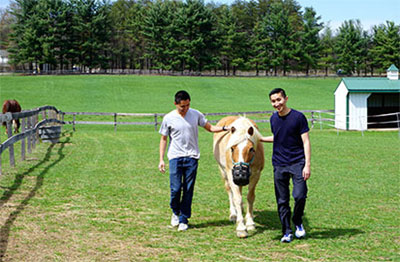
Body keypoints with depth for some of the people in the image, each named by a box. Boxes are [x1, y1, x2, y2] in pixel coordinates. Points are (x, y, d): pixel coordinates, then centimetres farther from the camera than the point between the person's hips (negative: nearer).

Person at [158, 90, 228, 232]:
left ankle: (183, 220, 12)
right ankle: (175, 212, 20)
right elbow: (164, 139, 6)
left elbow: (210, 127, 12)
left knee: (188, 190, 1)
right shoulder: (169, 118, -2)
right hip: (175, 157, -1)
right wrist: (161, 159, 2)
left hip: (192, 157, 1)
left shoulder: (196, 114, 3)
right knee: (176, 188, -9)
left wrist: (224, 128, -6)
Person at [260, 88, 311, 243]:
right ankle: (287, 232, 15)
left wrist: (307, 165, -13)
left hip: (297, 162, -4)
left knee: (300, 196, -15)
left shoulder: (298, 117, -7)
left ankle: (298, 223, 12)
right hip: (279, 165, 4)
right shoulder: (273, 119, 8)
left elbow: (306, 142, -7)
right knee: (282, 201, 4)